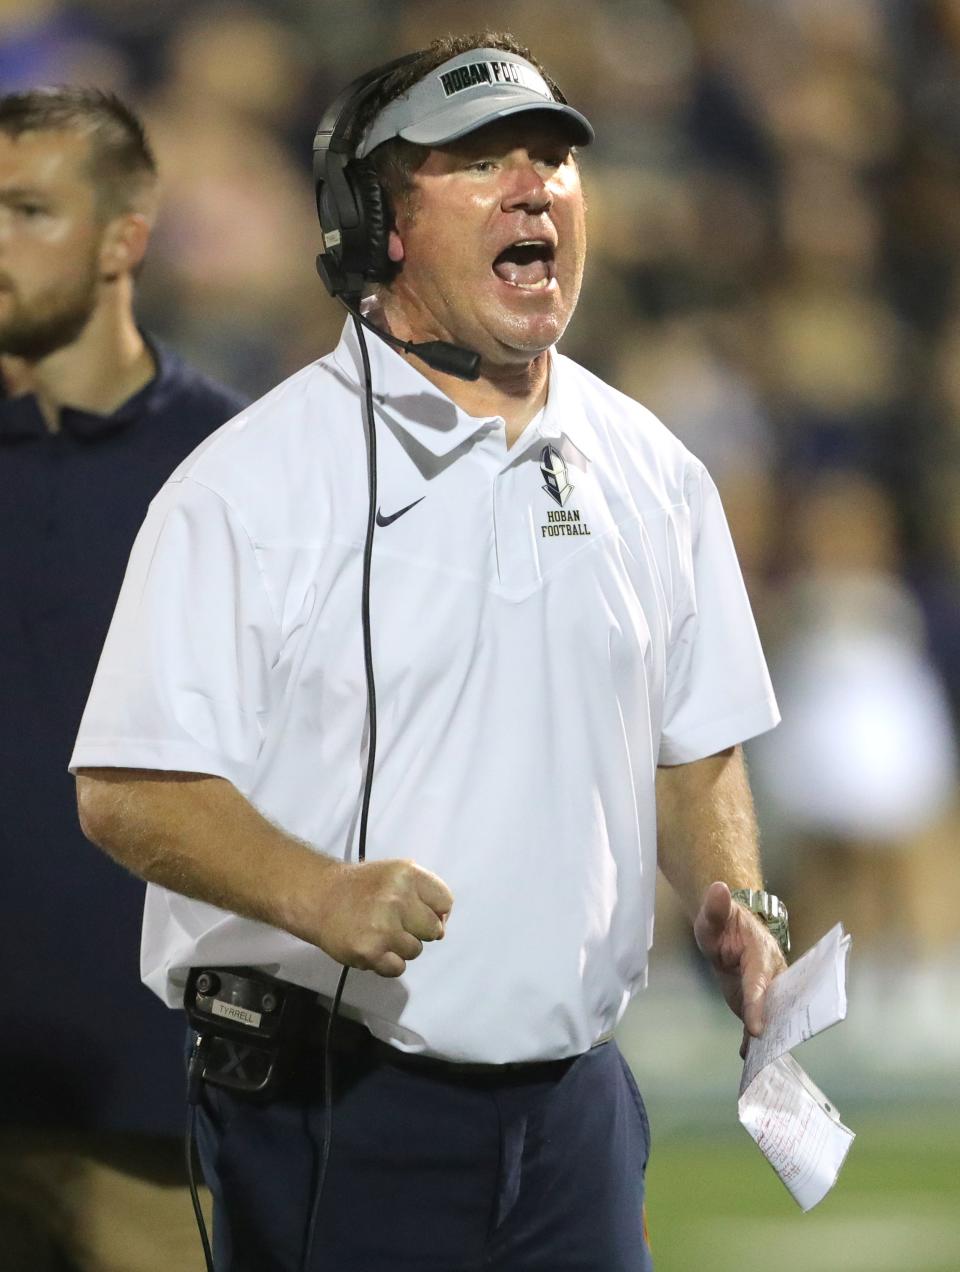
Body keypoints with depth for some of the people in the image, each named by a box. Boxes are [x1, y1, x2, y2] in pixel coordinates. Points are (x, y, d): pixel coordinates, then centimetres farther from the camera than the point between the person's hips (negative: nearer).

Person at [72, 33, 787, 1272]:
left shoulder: (653, 474, 11)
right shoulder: (250, 481, -6)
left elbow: (693, 749, 20)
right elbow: (129, 791, -10)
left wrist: (733, 910, 1)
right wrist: (322, 895, -26)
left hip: (572, 1106, 5)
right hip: (325, 1109, -5)